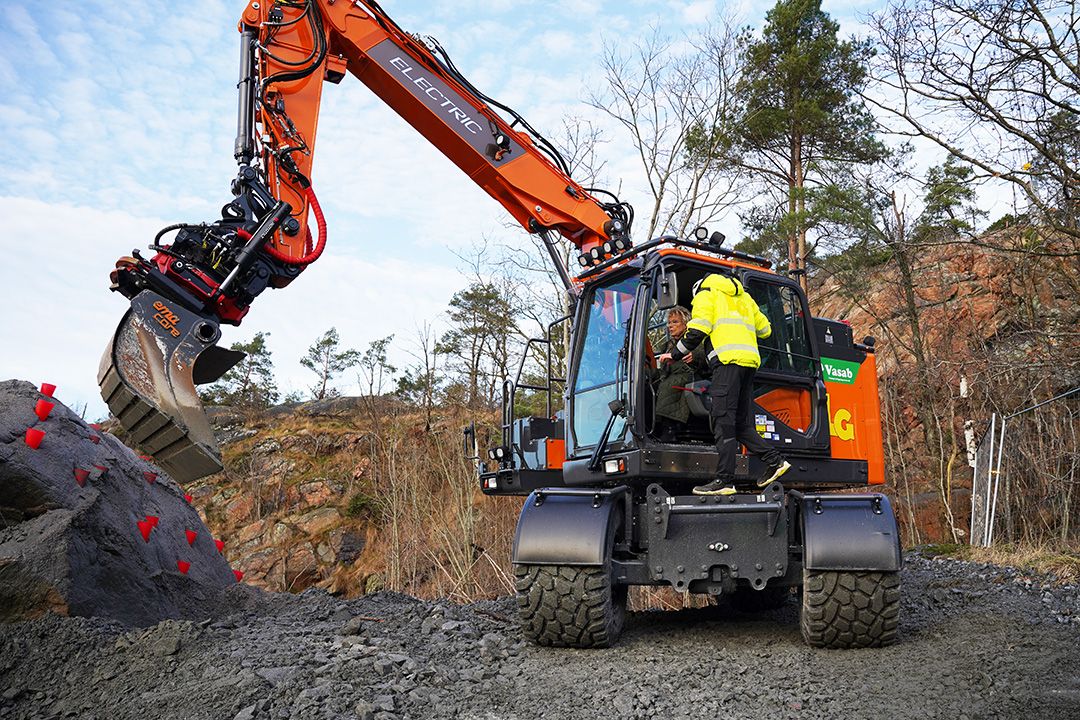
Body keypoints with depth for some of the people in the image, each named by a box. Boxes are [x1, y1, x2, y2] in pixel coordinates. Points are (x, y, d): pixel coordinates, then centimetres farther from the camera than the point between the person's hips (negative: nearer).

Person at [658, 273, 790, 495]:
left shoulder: (706, 294, 11)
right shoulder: (743, 296, 31)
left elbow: (698, 330, -4)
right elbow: (765, 329, 29)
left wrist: (676, 354, 5)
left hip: (728, 360, -7)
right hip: (750, 360, 7)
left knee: (723, 422, -10)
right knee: (741, 422, 12)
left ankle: (724, 480, -13)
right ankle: (774, 460, 3)